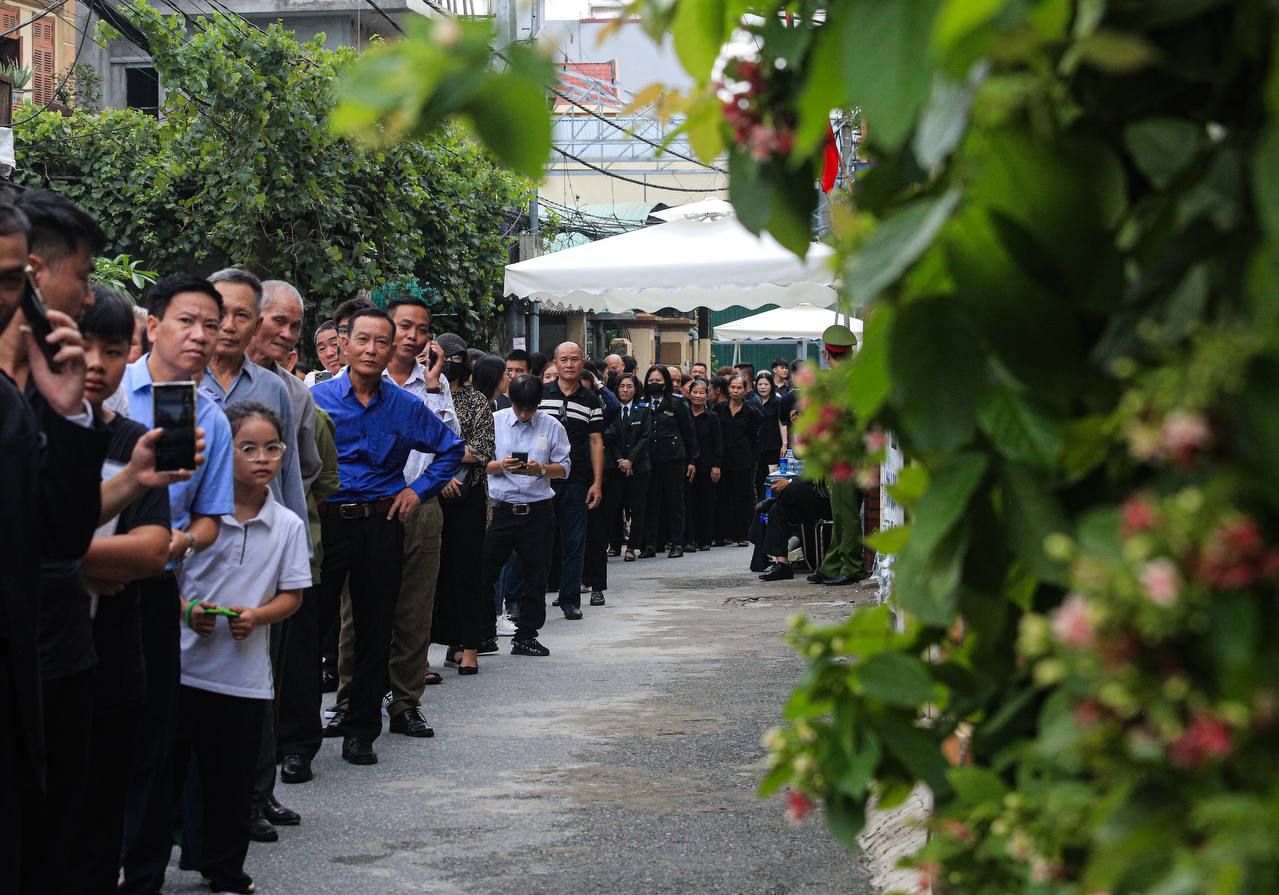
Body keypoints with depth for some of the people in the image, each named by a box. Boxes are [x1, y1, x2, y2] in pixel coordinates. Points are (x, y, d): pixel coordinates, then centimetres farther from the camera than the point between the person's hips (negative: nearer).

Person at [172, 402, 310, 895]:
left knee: (231, 780, 10)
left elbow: (291, 595, 3)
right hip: (182, 663, -1)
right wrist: (188, 611, -16)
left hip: (244, 673, 1)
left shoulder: (288, 525, -1)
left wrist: (256, 615, -15)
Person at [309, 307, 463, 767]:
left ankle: (361, 730, 19)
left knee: (375, 632, 7)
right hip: (323, 522, -2)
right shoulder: (314, 399, 0)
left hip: (381, 526, 2)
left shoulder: (406, 407, 6)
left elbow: (451, 448, 20)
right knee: (308, 627, -4)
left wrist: (419, 489, 10)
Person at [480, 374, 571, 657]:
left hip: (538, 511, 0)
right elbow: (482, 464, 4)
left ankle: (526, 636, 17)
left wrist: (542, 469, -16)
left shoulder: (552, 426, 2)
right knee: (484, 573, 0)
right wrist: (502, 465, -16)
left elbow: (564, 467, 4)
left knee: (535, 576, 6)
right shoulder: (495, 421, 2)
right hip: (500, 509, 0)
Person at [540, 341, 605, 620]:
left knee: (574, 542, 3)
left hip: (576, 481, 1)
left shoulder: (591, 401, 7)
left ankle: (570, 599, 11)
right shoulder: (539, 394, 3)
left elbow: (596, 443, 7)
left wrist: (597, 483, 1)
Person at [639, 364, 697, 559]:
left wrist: (692, 460, 2)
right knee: (651, 502, 2)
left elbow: (689, 433, 4)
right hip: (649, 460, 2)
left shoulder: (677, 404, 3)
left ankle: (677, 544, 7)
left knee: (674, 501, 2)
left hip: (673, 459, -2)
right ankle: (650, 544, 6)